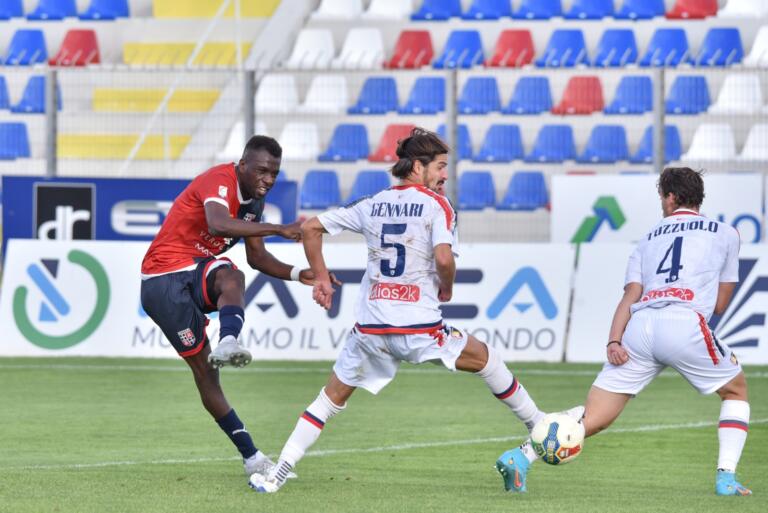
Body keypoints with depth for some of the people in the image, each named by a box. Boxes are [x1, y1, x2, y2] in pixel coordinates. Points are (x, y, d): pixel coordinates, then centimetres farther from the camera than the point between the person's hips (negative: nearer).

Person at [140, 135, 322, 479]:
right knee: (203, 368, -11)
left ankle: (228, 344, -49)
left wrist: (298, 275, 1)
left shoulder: (254, 198, 9)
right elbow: (218, 224, -40)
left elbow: (257, 257, 17)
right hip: (163, 280, -7)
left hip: (198, 273, 7)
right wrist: (280, 229, -45)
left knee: (231, 277, -28)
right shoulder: (220, 181, -18)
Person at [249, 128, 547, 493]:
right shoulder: (436, 205, -1)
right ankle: (537, 425, 27)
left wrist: (320, 277, 23)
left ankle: (277, 475, 5)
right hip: (419, 327, -3)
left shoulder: (373, 205, 13)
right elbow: (443, 258, -18)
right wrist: (447, 287, 3)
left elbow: (310, 228, 14)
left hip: (370, 329, 3)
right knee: (486, 359, 20)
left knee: (331, 398, 14)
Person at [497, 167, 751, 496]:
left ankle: (521, 457, -18)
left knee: (593, 419, 1)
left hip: (639, 327, 3)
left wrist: (613, 341, 0)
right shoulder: (725, 234, 21)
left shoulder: (648, 239, 28)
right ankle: (726, 477, 7)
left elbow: (630, 295, 11)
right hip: (686, 323, -3)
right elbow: (719, 305, 24)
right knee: (736, 391, 22)